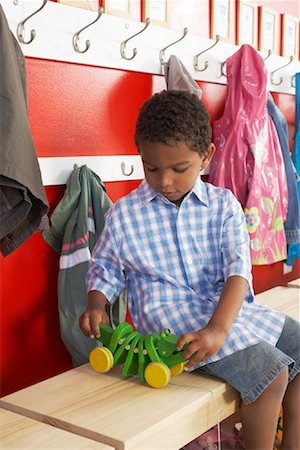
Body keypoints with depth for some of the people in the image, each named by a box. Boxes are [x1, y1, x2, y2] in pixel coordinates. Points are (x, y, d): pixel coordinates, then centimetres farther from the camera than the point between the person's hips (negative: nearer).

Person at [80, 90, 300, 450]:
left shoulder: (223, 206, 0)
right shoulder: (124, 215, -1)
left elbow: (238, 269, -11)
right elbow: (105, 270, 11)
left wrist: (217, 328, -27)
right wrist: (96, 305, -12)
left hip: (229, 308, 5)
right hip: (170, 315, -4)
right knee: (269, 373, -21)